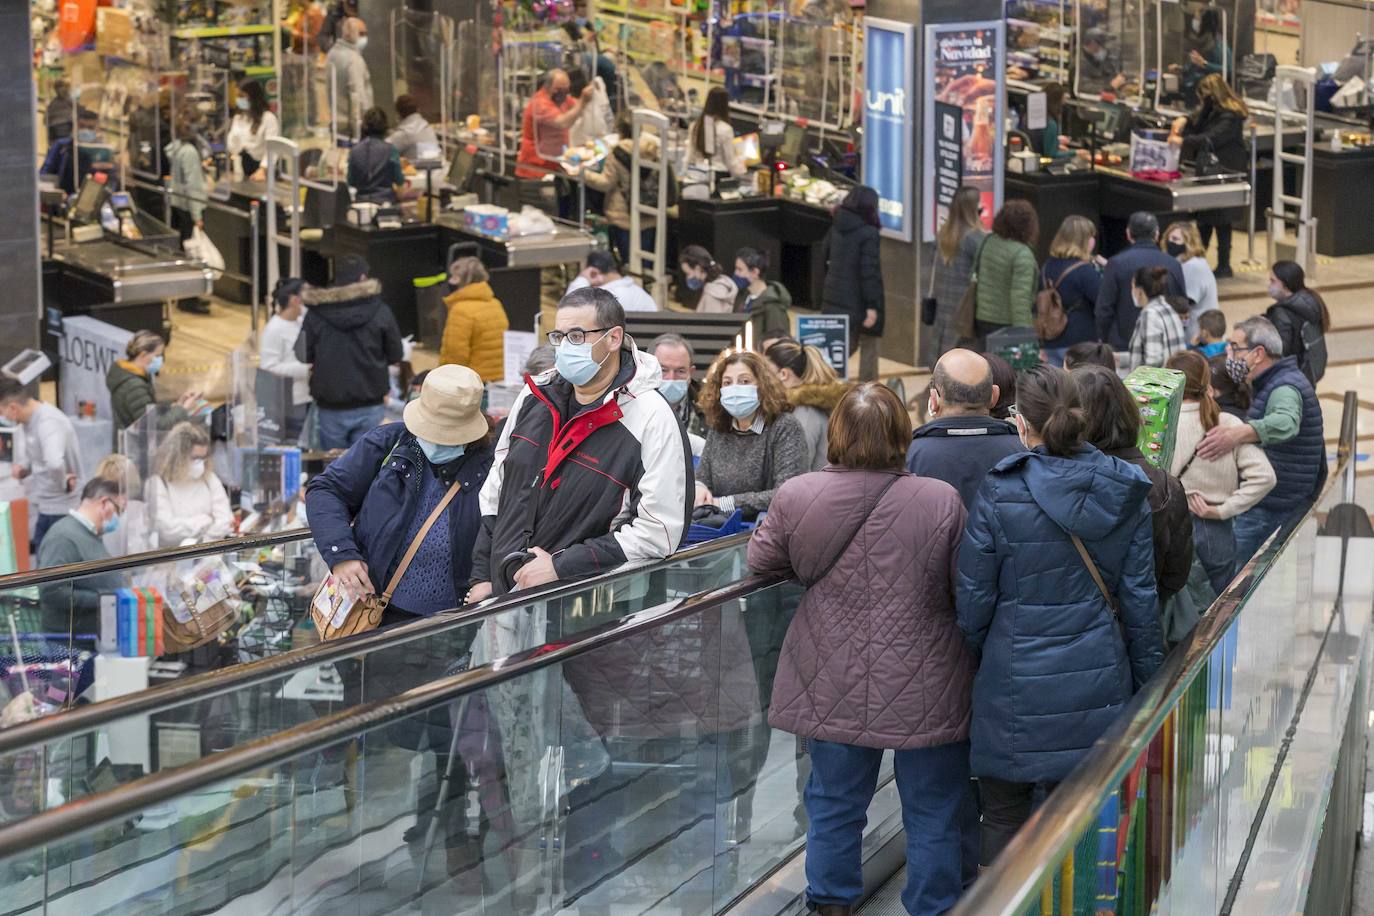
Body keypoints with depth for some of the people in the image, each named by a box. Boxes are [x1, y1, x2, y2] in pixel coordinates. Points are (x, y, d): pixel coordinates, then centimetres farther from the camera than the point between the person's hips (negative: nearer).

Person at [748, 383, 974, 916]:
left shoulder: (795, 497, -10)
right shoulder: (942, 501, -15)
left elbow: (762, 562, 6)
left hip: (832, 688, 2)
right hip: (924, 687, -2)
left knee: (834, 803, 18)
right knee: (933, 812, 13)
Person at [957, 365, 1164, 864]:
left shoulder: (1000, 494, -12)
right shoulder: (1125, 494, -1)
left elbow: (974, 596, -7)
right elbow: (1139, 595, 3)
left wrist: (969, 657, 10)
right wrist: (1148, 680, 12)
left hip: (1016, 682, -3)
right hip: (1099, 682, 3)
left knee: (1003, 818, 8)